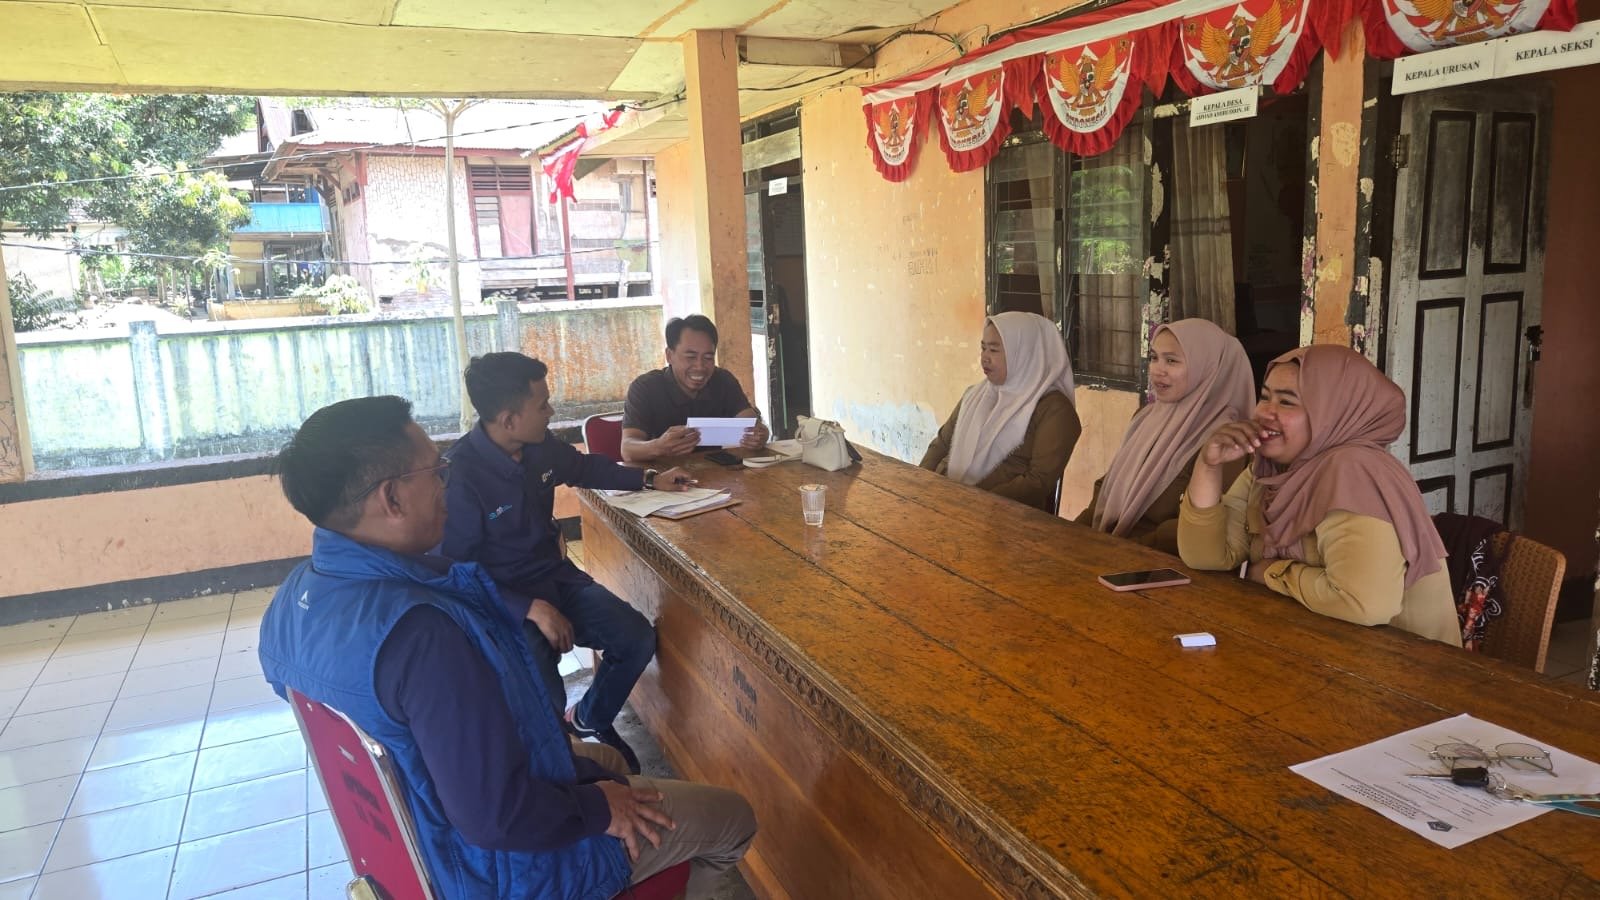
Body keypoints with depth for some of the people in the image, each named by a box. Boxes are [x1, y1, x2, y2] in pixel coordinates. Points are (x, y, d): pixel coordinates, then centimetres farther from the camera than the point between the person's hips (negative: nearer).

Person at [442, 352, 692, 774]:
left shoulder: (540, 447, -3)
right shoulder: (458, 478, -25)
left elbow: (584, 467, 22)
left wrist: (650, 479, 17)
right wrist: (532, 609, -29)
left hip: (557, 578, 7)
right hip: (501, 602, -7)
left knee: (638, 639, -10)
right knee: (545, 703, -28)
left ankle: (590, 719, 20)